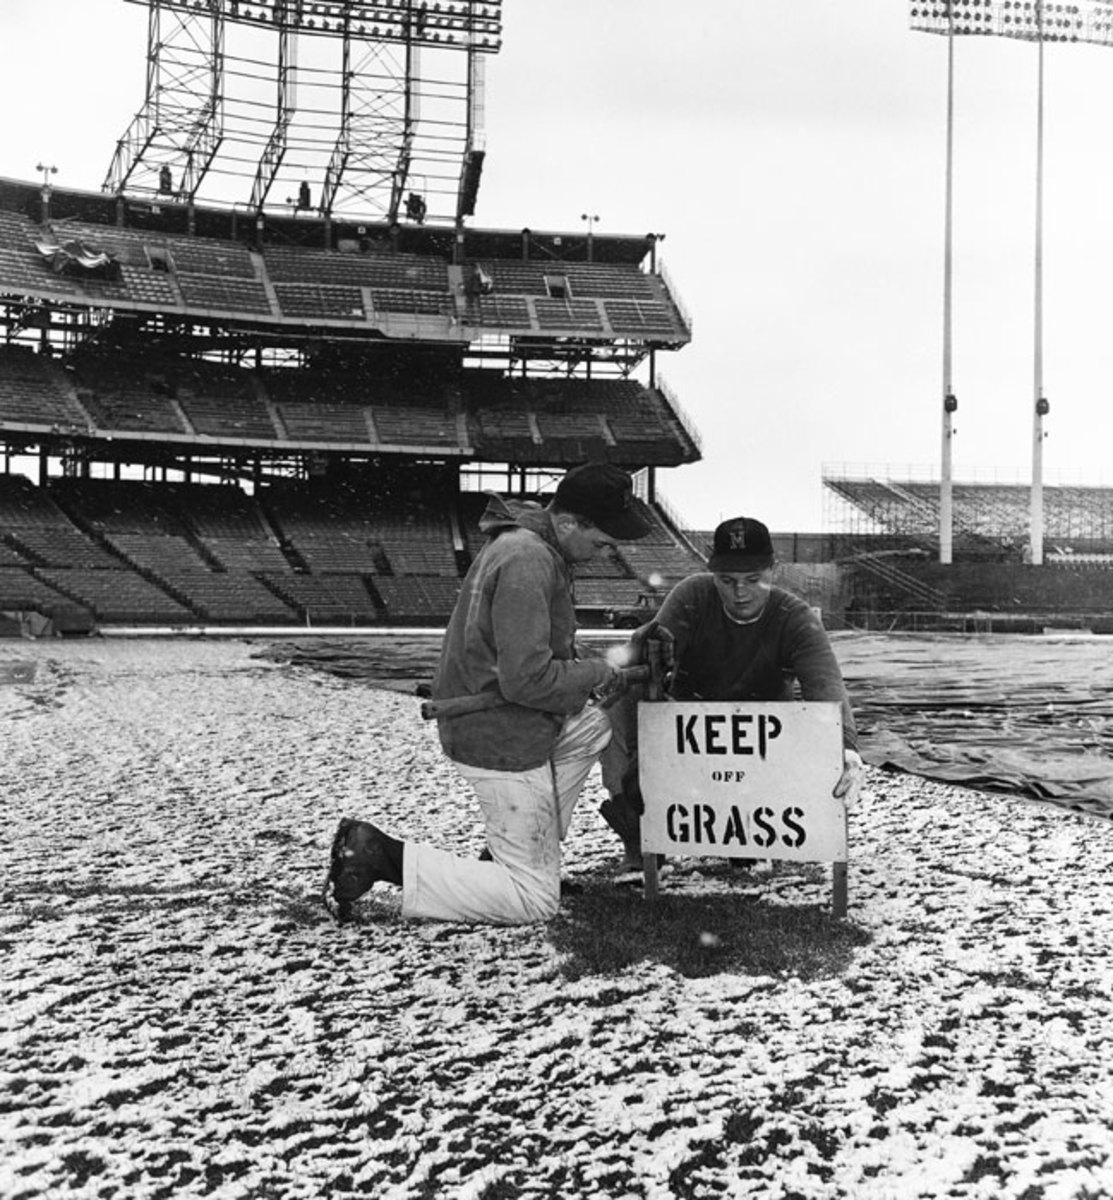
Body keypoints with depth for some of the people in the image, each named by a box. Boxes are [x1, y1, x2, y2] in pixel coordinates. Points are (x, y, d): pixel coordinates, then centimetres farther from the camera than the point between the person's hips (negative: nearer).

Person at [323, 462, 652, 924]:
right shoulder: (527, 561, -24)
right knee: (534, 899, 0)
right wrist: (596, 674, -12)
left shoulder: (524, 543, 8)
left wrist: (583, 670, 5)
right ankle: (381, 858, -5)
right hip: (502, 742, -10)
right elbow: (527, 679, -28)